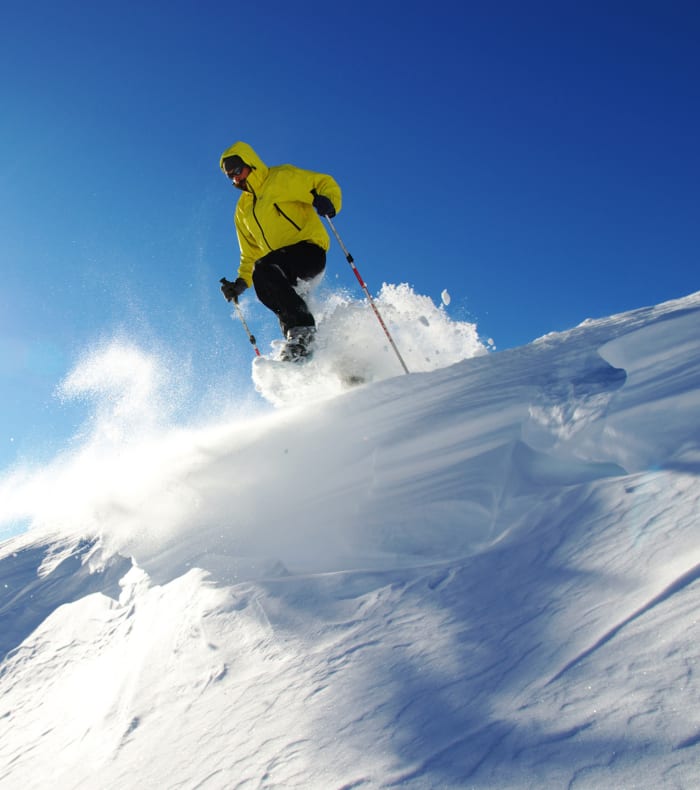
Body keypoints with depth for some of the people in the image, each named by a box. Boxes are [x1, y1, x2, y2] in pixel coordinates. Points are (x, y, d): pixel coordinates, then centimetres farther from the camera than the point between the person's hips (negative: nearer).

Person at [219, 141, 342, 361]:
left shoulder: (283, 177, 6)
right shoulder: (243, 210, 25)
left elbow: (326, 183, 2)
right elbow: (250, 254, 28)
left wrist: (327, 201, -21)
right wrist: (240, 283, 14)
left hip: (308, 248, -6)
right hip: (285, 272, 6)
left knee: (263, 269, -31)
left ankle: (302, 330, -34)